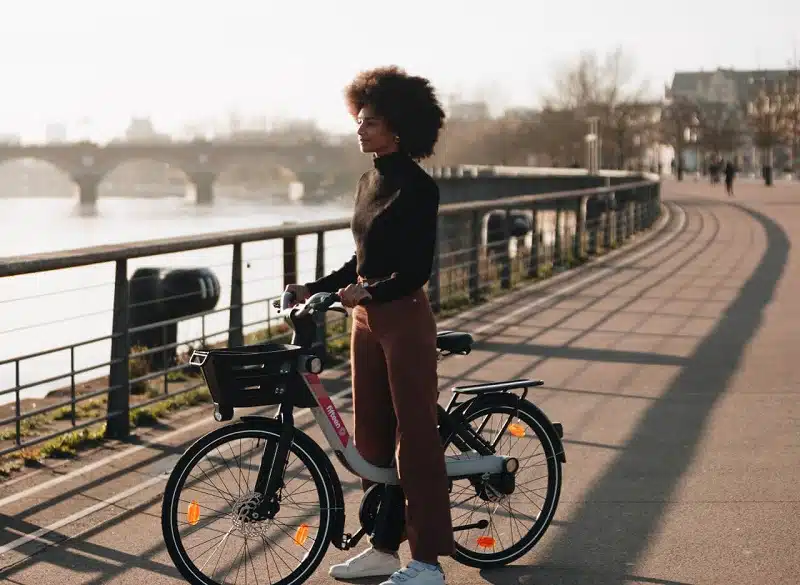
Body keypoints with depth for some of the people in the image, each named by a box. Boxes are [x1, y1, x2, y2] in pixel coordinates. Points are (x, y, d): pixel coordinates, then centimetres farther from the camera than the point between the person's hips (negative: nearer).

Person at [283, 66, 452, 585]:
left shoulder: (417, 187, -13)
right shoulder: (370, 182, 12)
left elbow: (417, 269, -18)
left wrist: (368, 293, -28)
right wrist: (313, 288, 9)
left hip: (405, 318, -9)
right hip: (367, 318, 9)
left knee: (414, 436, -4)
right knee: (372, 435, 11)